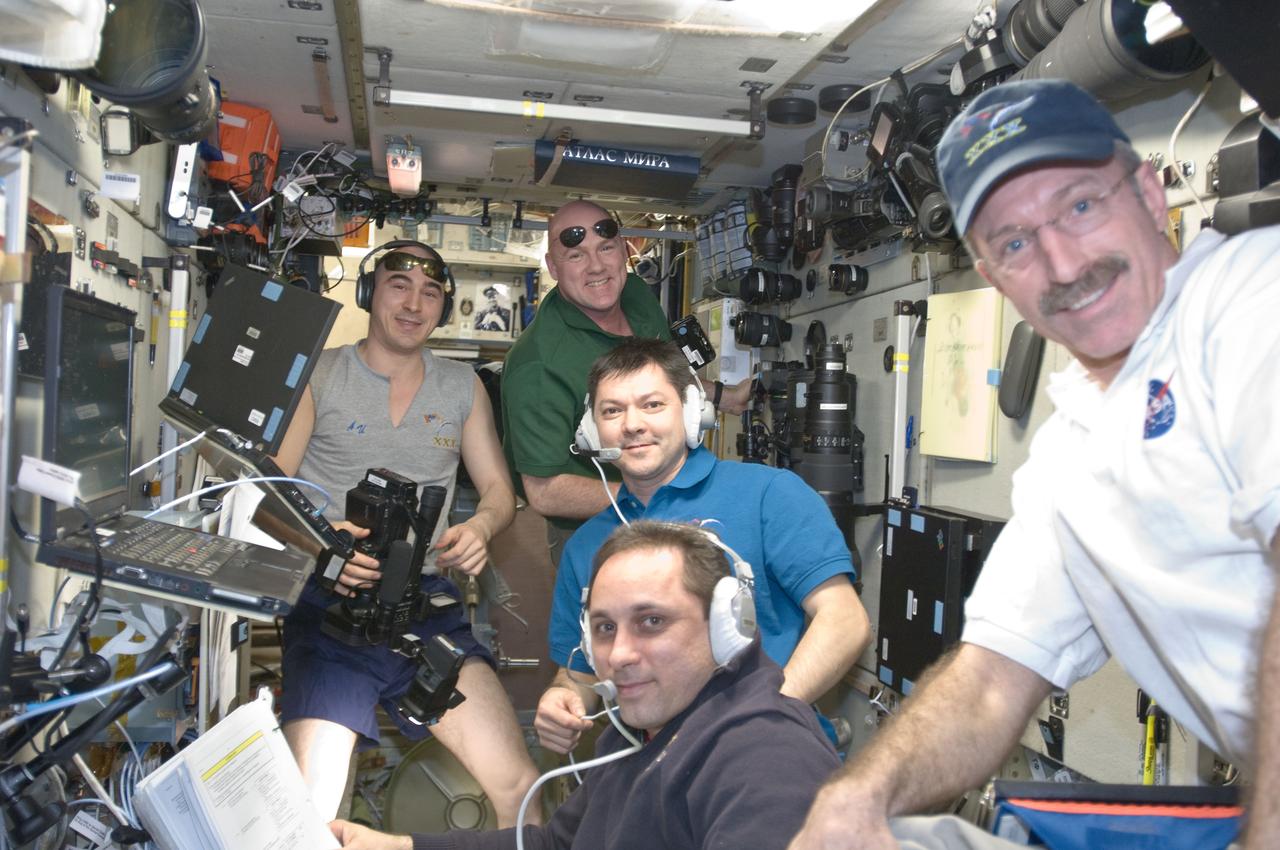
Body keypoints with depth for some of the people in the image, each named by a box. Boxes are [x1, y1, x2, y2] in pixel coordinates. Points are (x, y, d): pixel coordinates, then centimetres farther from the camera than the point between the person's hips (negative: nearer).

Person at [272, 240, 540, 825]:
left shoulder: (463, 387, 16)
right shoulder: (319, 374, 7)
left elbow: (498, 491, 16)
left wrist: (479, 527, -8)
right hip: (331, 601, -2)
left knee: (520, 789, -10)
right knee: (304, 812, -19)